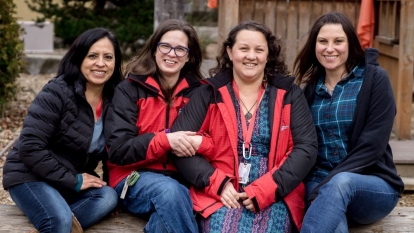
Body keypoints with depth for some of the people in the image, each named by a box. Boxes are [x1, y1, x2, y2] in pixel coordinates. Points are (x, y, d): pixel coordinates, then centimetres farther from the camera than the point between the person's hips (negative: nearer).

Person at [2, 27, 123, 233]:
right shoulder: (56, 93, -18)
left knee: (108, 197, -25)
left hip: (75, 177, 7)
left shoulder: (113, 100, 0)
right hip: (30, 175, -6)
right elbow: (30, 148, -23)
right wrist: (73, 181, -21)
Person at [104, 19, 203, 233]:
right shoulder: (130, 89, 0)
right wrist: (165, 140, -22)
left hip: (180, 179, 2)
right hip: (135, 178, -2)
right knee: (168, 191, -35)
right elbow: (118, 149, -9)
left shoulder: (198, 92, 8)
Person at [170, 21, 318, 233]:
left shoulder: (288, 93, 9)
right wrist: (218, 184, -12)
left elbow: (306, 147, 0)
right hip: (221, 194, 0)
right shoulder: (209, 94, 8)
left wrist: (266, 190, -12)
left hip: (275, 195, 0)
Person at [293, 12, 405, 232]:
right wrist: (317, 189, -10)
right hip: (321, 184, 3)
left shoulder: (374, 79, -3)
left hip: (375, 187, -2)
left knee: (340, 182, -40)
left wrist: (327, 185, -20)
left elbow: (372, 145, -12)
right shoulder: (311, 89, 11)